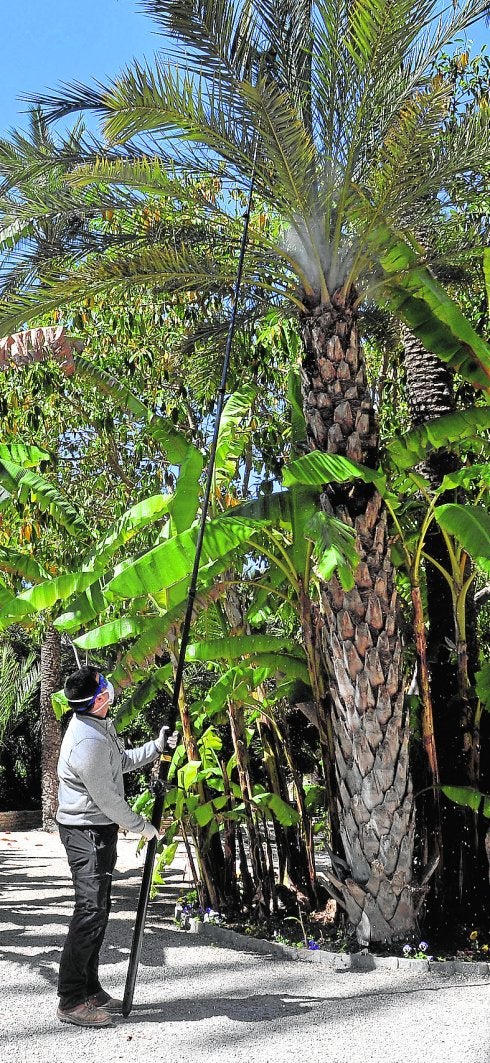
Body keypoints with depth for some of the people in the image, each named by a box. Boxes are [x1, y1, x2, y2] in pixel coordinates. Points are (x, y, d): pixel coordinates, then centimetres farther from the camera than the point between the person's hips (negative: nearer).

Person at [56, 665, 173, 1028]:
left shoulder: (98, 725, 5)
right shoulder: (88, 742, -27)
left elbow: (120, 762, 22)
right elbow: (108, 800, -21)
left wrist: (155, 748, 13)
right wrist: (142, 826, -9)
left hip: (98, 828, 10)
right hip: (88, 830, -10)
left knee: (98, 909, 15)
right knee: (91, 910, -9)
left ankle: (90, 990, 24)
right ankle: (71, 1001, -1)